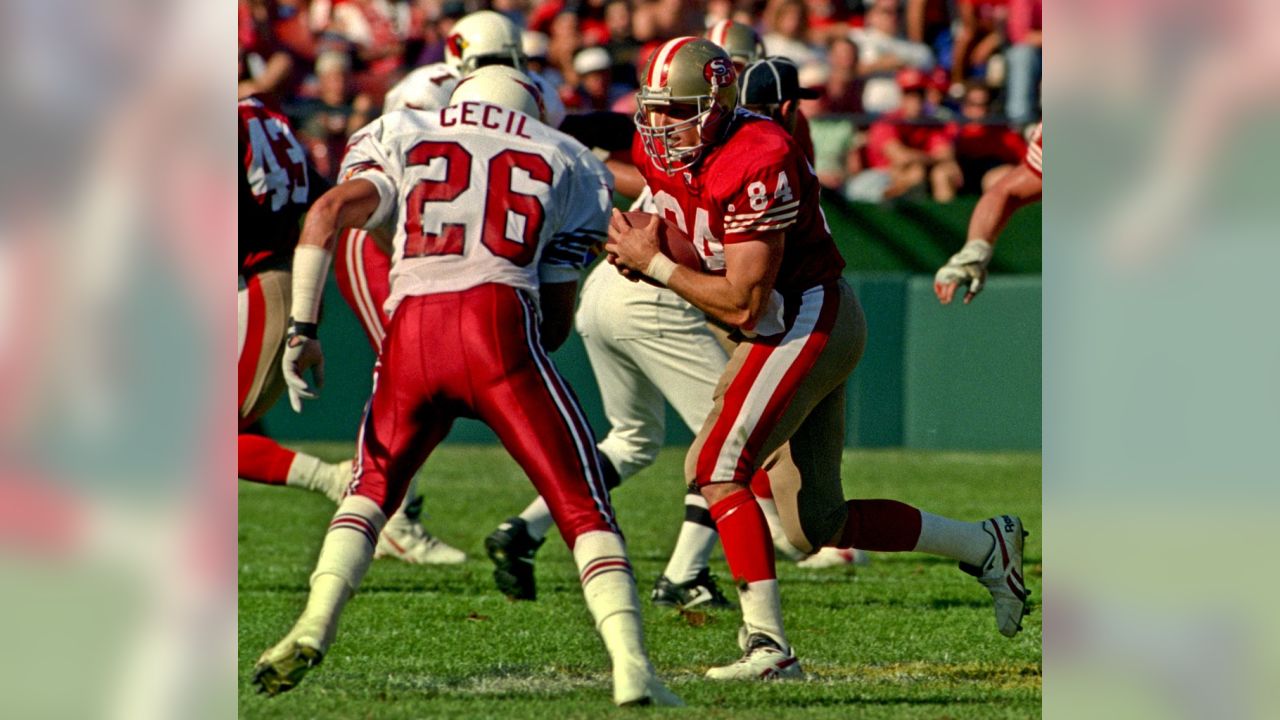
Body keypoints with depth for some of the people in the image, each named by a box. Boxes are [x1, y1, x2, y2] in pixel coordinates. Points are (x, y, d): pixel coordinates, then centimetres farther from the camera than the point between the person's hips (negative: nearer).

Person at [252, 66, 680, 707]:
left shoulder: (402, 139, 26)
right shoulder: (564, 165, 26)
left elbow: (328, 212, 6)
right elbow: (557, 322, 22)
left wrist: (302, 330, 4)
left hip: (411, 329, 2)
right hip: (500, 326, -2)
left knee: (373, 486, 25)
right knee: (582, 506, 5)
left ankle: (315, 626, 4)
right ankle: (631, 666, -13)